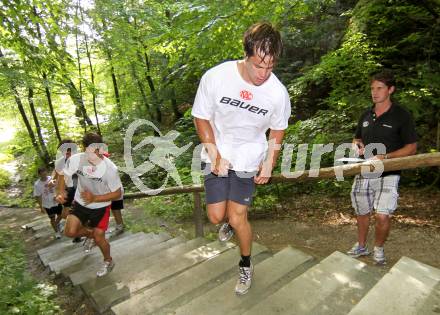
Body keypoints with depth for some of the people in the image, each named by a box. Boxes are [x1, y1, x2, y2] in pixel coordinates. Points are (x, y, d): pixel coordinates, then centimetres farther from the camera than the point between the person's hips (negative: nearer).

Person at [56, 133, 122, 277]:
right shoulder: (75, 159, -23)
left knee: (99, 239, -1)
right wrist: (60, 192, -17)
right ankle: (90, 232, 28)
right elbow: (63, 175, -1)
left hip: (101, 206, -3)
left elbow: (117, 194, -20)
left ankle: (108, 261, 31)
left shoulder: (110, 168, -31)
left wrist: (94, 198, -30)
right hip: (80, 203, 3)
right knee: (70, 232, -8)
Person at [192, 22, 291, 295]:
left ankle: (246, 266, 29)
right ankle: (230, 219, 44)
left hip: (249, 161, -1)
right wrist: (215, 156, -13)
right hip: (217, 156, 1)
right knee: (217, 216, 2)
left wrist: (268, 166, 3)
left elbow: (277, 131, 0)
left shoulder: (278, 93, -18)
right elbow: (202, 118, -8)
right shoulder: (215, 77, -20)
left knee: (238, 219, -2)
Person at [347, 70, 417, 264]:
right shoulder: (366, 115, 9)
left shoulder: (401, 116, -6)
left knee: (382, 215, -15)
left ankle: (378, 248, 15)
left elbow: (411, 148, -6)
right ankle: (361, 246, 36)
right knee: (362, 212, 15)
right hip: (364, 173, 5)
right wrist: (357, 146, -4)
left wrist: (385, 157, -20)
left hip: (388, 173, -5)